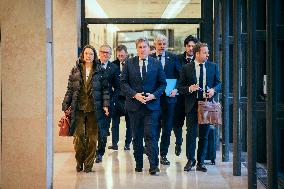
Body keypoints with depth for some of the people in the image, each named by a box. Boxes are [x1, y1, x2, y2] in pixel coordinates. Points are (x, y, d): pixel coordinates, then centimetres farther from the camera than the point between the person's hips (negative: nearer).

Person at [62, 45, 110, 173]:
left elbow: (105, 89, 6)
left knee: (92, 137, 2)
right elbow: (70, 90, 9)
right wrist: (65, 106, 5)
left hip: (93, 109, 0)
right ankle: (79, 162, 13)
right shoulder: (75, 71, 8)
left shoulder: (99, 72, 7)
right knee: (79, 136, -5)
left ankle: (88, 164, 12)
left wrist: (105, 105, -4)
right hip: (78, 108, 0)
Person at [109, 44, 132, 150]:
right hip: (117, 97, 2)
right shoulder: (113, 64, 1)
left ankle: (127, 143, 15)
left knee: (129, 121, 6)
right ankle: (114, 143, 9)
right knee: (115, 121, 4)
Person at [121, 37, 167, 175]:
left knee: (150, 135, -9)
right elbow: (123, 82, 2)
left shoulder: (157, 64, 4)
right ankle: (138, 164, 20)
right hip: (134, 105, 2)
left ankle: (153, 166, -9)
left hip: (151, 105, -1)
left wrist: (154, 95, -11)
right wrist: (134, 94, -12)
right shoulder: (129, 63, 4)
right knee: (137, 136, 10)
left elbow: (162, 83, 5)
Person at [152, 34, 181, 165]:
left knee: (167, 128, 5)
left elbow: (181, 75, 5)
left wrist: (176, 89, -8)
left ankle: (163, 155, 13)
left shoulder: (173, 58, 5)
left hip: (169, 97, 1)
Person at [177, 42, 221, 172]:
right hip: (192, 104, -2)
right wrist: (189, 88, -18)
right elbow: (180, 87, 1)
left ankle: (200, 162, 17)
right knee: (191, 133, 0)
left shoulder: (213, 67, 7)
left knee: (204, 135, 7)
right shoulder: (186, 68, 1)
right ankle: (190, 160, 13)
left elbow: (218, 83, 11)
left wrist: (214, 90, -10)